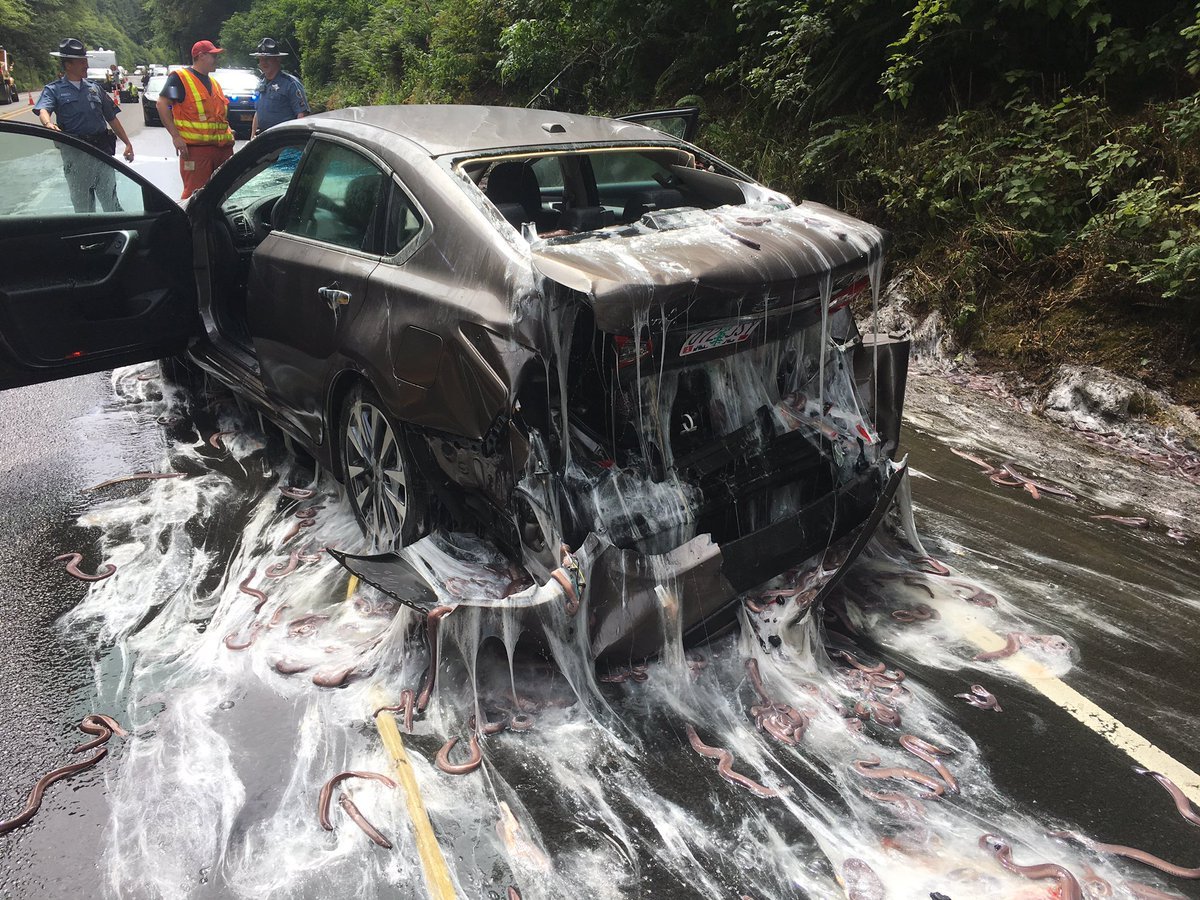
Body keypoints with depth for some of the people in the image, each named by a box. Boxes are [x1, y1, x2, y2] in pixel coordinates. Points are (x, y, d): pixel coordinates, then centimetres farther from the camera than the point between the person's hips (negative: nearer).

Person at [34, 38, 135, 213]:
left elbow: (111, 118, 19)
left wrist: (127, 143, 10)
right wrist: (48, 124, -37)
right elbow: (43, 110, -13)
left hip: (103, 150, 3)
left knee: (110, 200, 4)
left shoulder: (94, 87, 16)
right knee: (82, 204, 5)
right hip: (75, 153, -2)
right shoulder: (54, 89, 4)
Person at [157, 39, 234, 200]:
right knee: (194, 194, -11)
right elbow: (162, 104, -8)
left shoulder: (213, 83, 23)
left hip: (223, 148, 8)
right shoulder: (180, 78, -2)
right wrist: (175, 136, -16)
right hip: (195, 149, -8)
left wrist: (228, 132, 15)